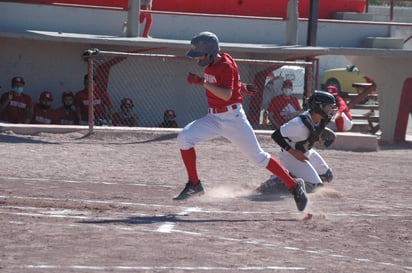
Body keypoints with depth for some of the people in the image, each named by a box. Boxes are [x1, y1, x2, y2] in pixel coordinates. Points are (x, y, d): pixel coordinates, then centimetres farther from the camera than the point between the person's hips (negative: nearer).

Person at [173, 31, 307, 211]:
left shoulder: (225, 66, -19)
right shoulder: (210, 64, 6)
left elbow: (227, 95, -33)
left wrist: (203, 82, -37)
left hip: (232, 117, -7)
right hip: (213, 117, 8)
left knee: (258, 157, -4)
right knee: (184, 137, -11)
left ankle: (295, 187, 7)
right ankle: (194, 185, -3)